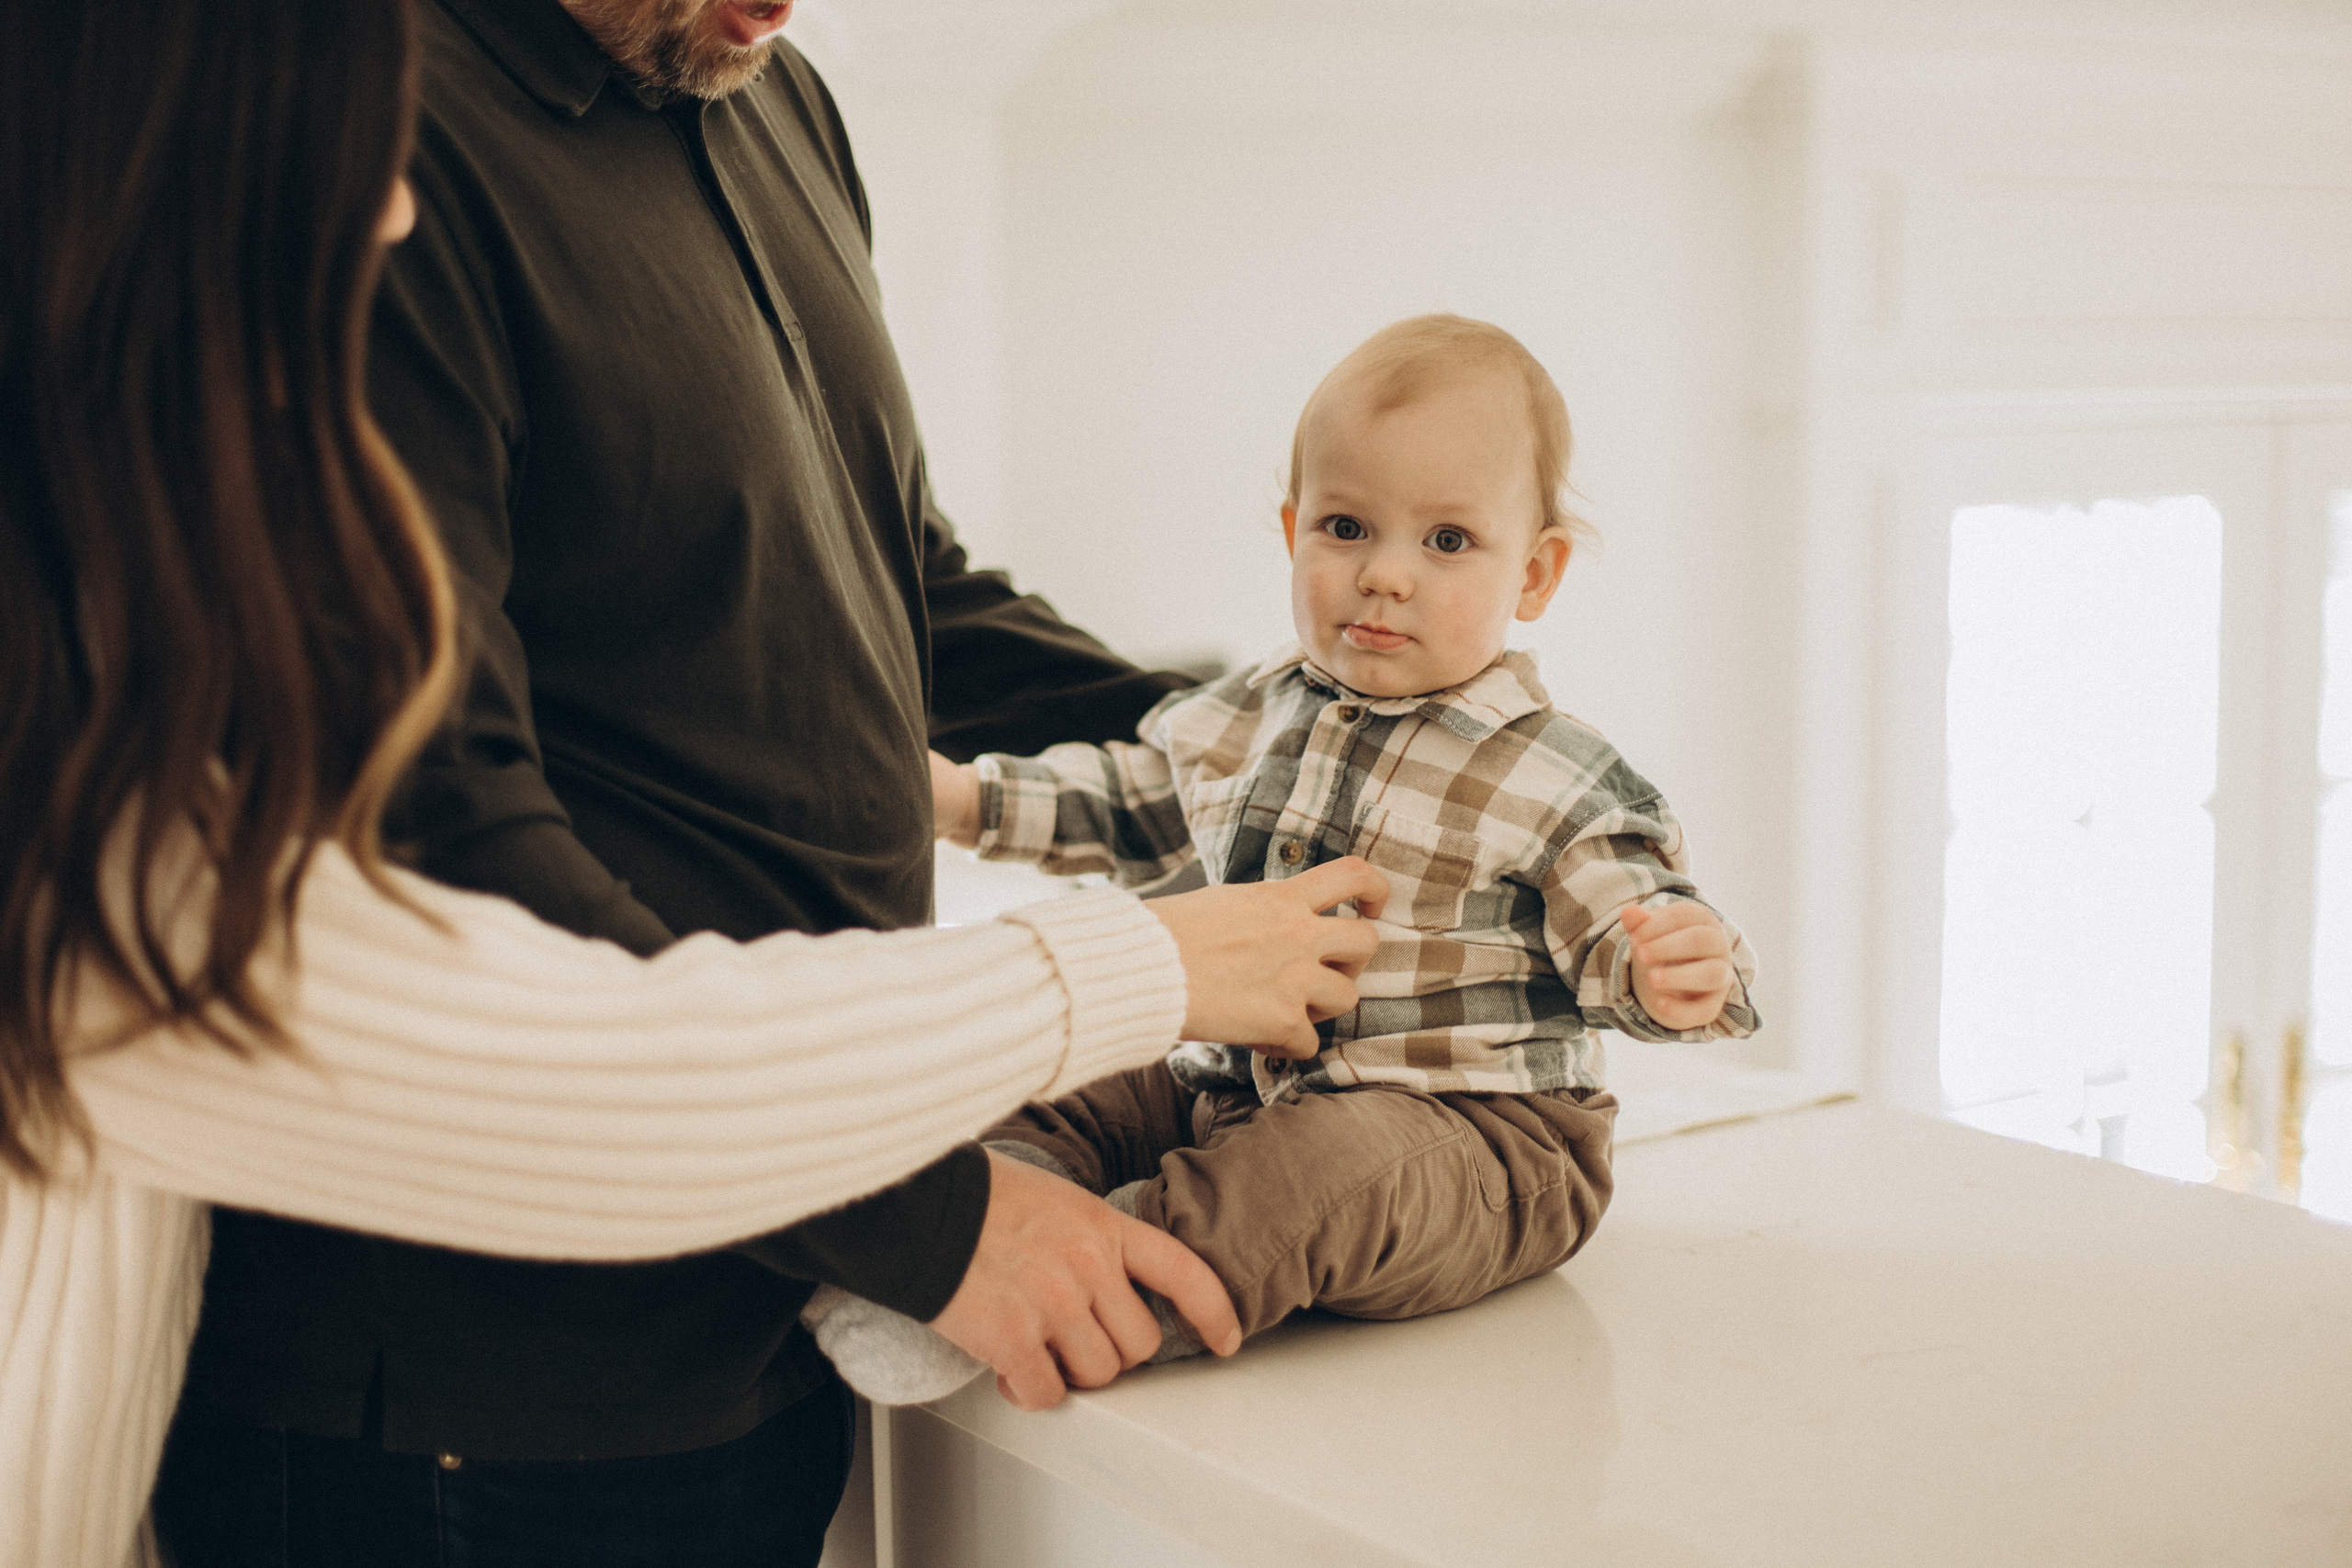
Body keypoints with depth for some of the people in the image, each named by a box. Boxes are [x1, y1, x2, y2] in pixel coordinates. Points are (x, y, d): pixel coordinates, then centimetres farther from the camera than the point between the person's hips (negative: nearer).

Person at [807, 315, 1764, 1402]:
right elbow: (1124, 800, 26)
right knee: (1052, 1094, -5)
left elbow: (1626, 927, -12)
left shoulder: (1555, 783, -8)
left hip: (1473, 1132, -7)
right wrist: (966, 797, 18)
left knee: (1330, 1166, -37)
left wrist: (1678, 980, -36)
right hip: (1241, 1089, 7)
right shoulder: (1240, 721, 9)